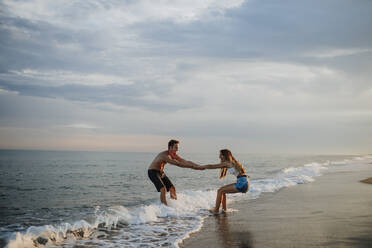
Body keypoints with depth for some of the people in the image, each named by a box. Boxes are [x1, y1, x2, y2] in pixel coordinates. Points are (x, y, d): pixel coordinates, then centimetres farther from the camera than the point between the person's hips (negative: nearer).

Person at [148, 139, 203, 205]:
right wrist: (192, 166, -38)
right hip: (153, 172, -9)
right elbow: (178, 164, -37)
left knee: (172, 188, 3)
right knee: (163, 189, -23)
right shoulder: (165, 155, -30)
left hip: (161, 172, 9)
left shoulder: (174, 155, -3)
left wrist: (199, 166, -12)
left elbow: (186, 162, -3)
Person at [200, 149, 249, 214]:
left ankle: (216, 210, 1)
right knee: (222, 190, 17)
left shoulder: (226, 163, -6)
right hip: (244, 182, 9)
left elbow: (211, 166, -2)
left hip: (242, 183, -9)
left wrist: (200, 167, 10)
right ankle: (224, 209, 22)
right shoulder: (232, 162, 19)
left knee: (220, 191, -4)